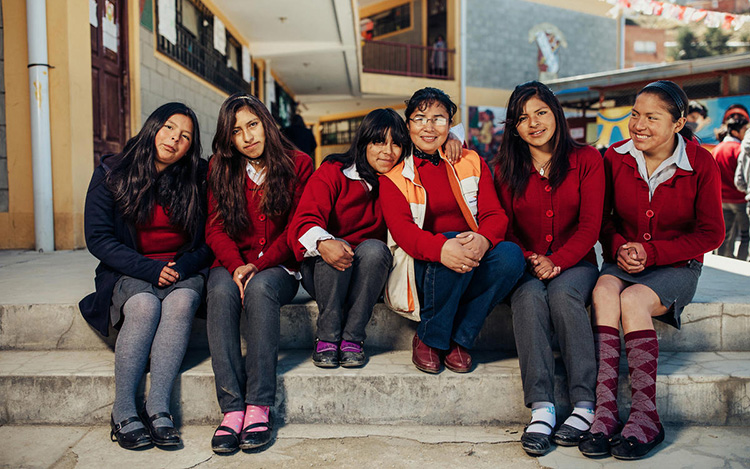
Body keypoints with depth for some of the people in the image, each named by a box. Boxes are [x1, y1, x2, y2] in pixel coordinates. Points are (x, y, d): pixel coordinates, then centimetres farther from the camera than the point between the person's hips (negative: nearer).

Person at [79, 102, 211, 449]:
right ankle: (123, 411, -24)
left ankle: (158, 408, -33)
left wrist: (182, 267, -13)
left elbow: (209, 241, 5)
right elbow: (98, 239, -4)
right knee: (145, 306, -33)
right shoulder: (111, 173, 0)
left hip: (183, 271, 1)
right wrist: (150, 268, -16)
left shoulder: (197, 178, 2)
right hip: (129, 272, 0)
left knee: (181, 302, -33)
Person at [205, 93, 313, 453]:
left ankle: (259, 406, -34)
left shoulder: (297, 164, 3)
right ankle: (232, 407, -34)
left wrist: (258, 265, -15)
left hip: (279, 266, -2)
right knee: (221, 291, -32)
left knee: (259, 288, -36)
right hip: (233, 263, 2)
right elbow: (215, 228, 3)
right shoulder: (220, 169, 10)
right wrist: (235, 265, -17)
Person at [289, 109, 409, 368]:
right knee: (333, 247, -34)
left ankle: (352, 338, -24)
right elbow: (304, 220, -22)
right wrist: (323, 243, -44)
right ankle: (327, 337, -23)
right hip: (322, 269, -2)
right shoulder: (333, 172, -7)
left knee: (374, 249, -30)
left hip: (367, 275, 2)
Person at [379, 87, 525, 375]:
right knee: (452, 248, -35)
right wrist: (441, 248, -36)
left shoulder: (472, 163, 12)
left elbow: (495, 214, 0)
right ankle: (428, 339, -12)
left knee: (511, 255, -27)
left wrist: (483, 239, -27)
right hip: (420, 266, -3)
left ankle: (459, 339, -11)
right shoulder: (394, 173, 3)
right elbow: (400, 226, -14)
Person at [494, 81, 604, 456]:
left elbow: (590, 226, -5)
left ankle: (585, 404, -29)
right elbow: (505, 229, 6)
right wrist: (530, 260, -14)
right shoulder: (506, 169, 7)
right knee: (528, 297, -32)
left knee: (561, 293, -34)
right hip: (525, 265, 1)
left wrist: (556, 262, -20)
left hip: (575, 263, -1)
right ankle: (541, 408, -37)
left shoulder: (586, 159, 2)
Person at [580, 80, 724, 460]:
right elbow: (601, 217, 9)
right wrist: (618, 248, -13)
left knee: (633, 300, -33)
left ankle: (645, 416, -28)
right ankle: (604, 411, -37)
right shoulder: (615, 158, 0)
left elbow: (711, 233, -3)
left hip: (676, 266, -2)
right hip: (623, 263, 2)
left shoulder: (701, 164, -6)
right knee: (604, 290, -33)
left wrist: (651, 252, -15)